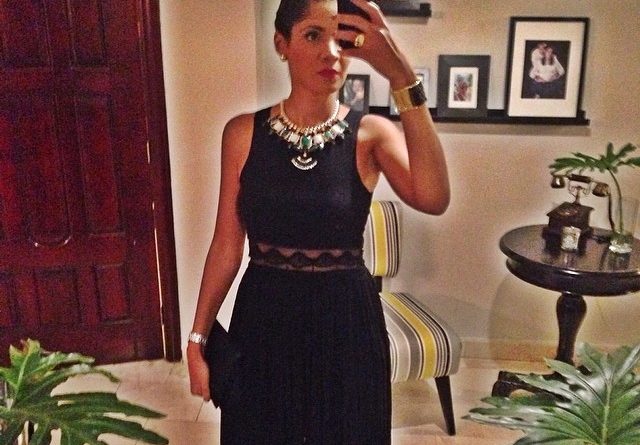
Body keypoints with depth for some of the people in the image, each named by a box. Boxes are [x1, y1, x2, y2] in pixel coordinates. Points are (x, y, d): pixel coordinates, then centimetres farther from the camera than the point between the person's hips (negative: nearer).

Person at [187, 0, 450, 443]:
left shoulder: (371, 133, -9)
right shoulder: (243, 133, -4)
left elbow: (433, 199, -29)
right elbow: (227, 245, 0)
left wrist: (403, 76, -36)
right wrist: (198, 338, 0)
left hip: (346, 320, -1)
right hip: (263, 319, 2)